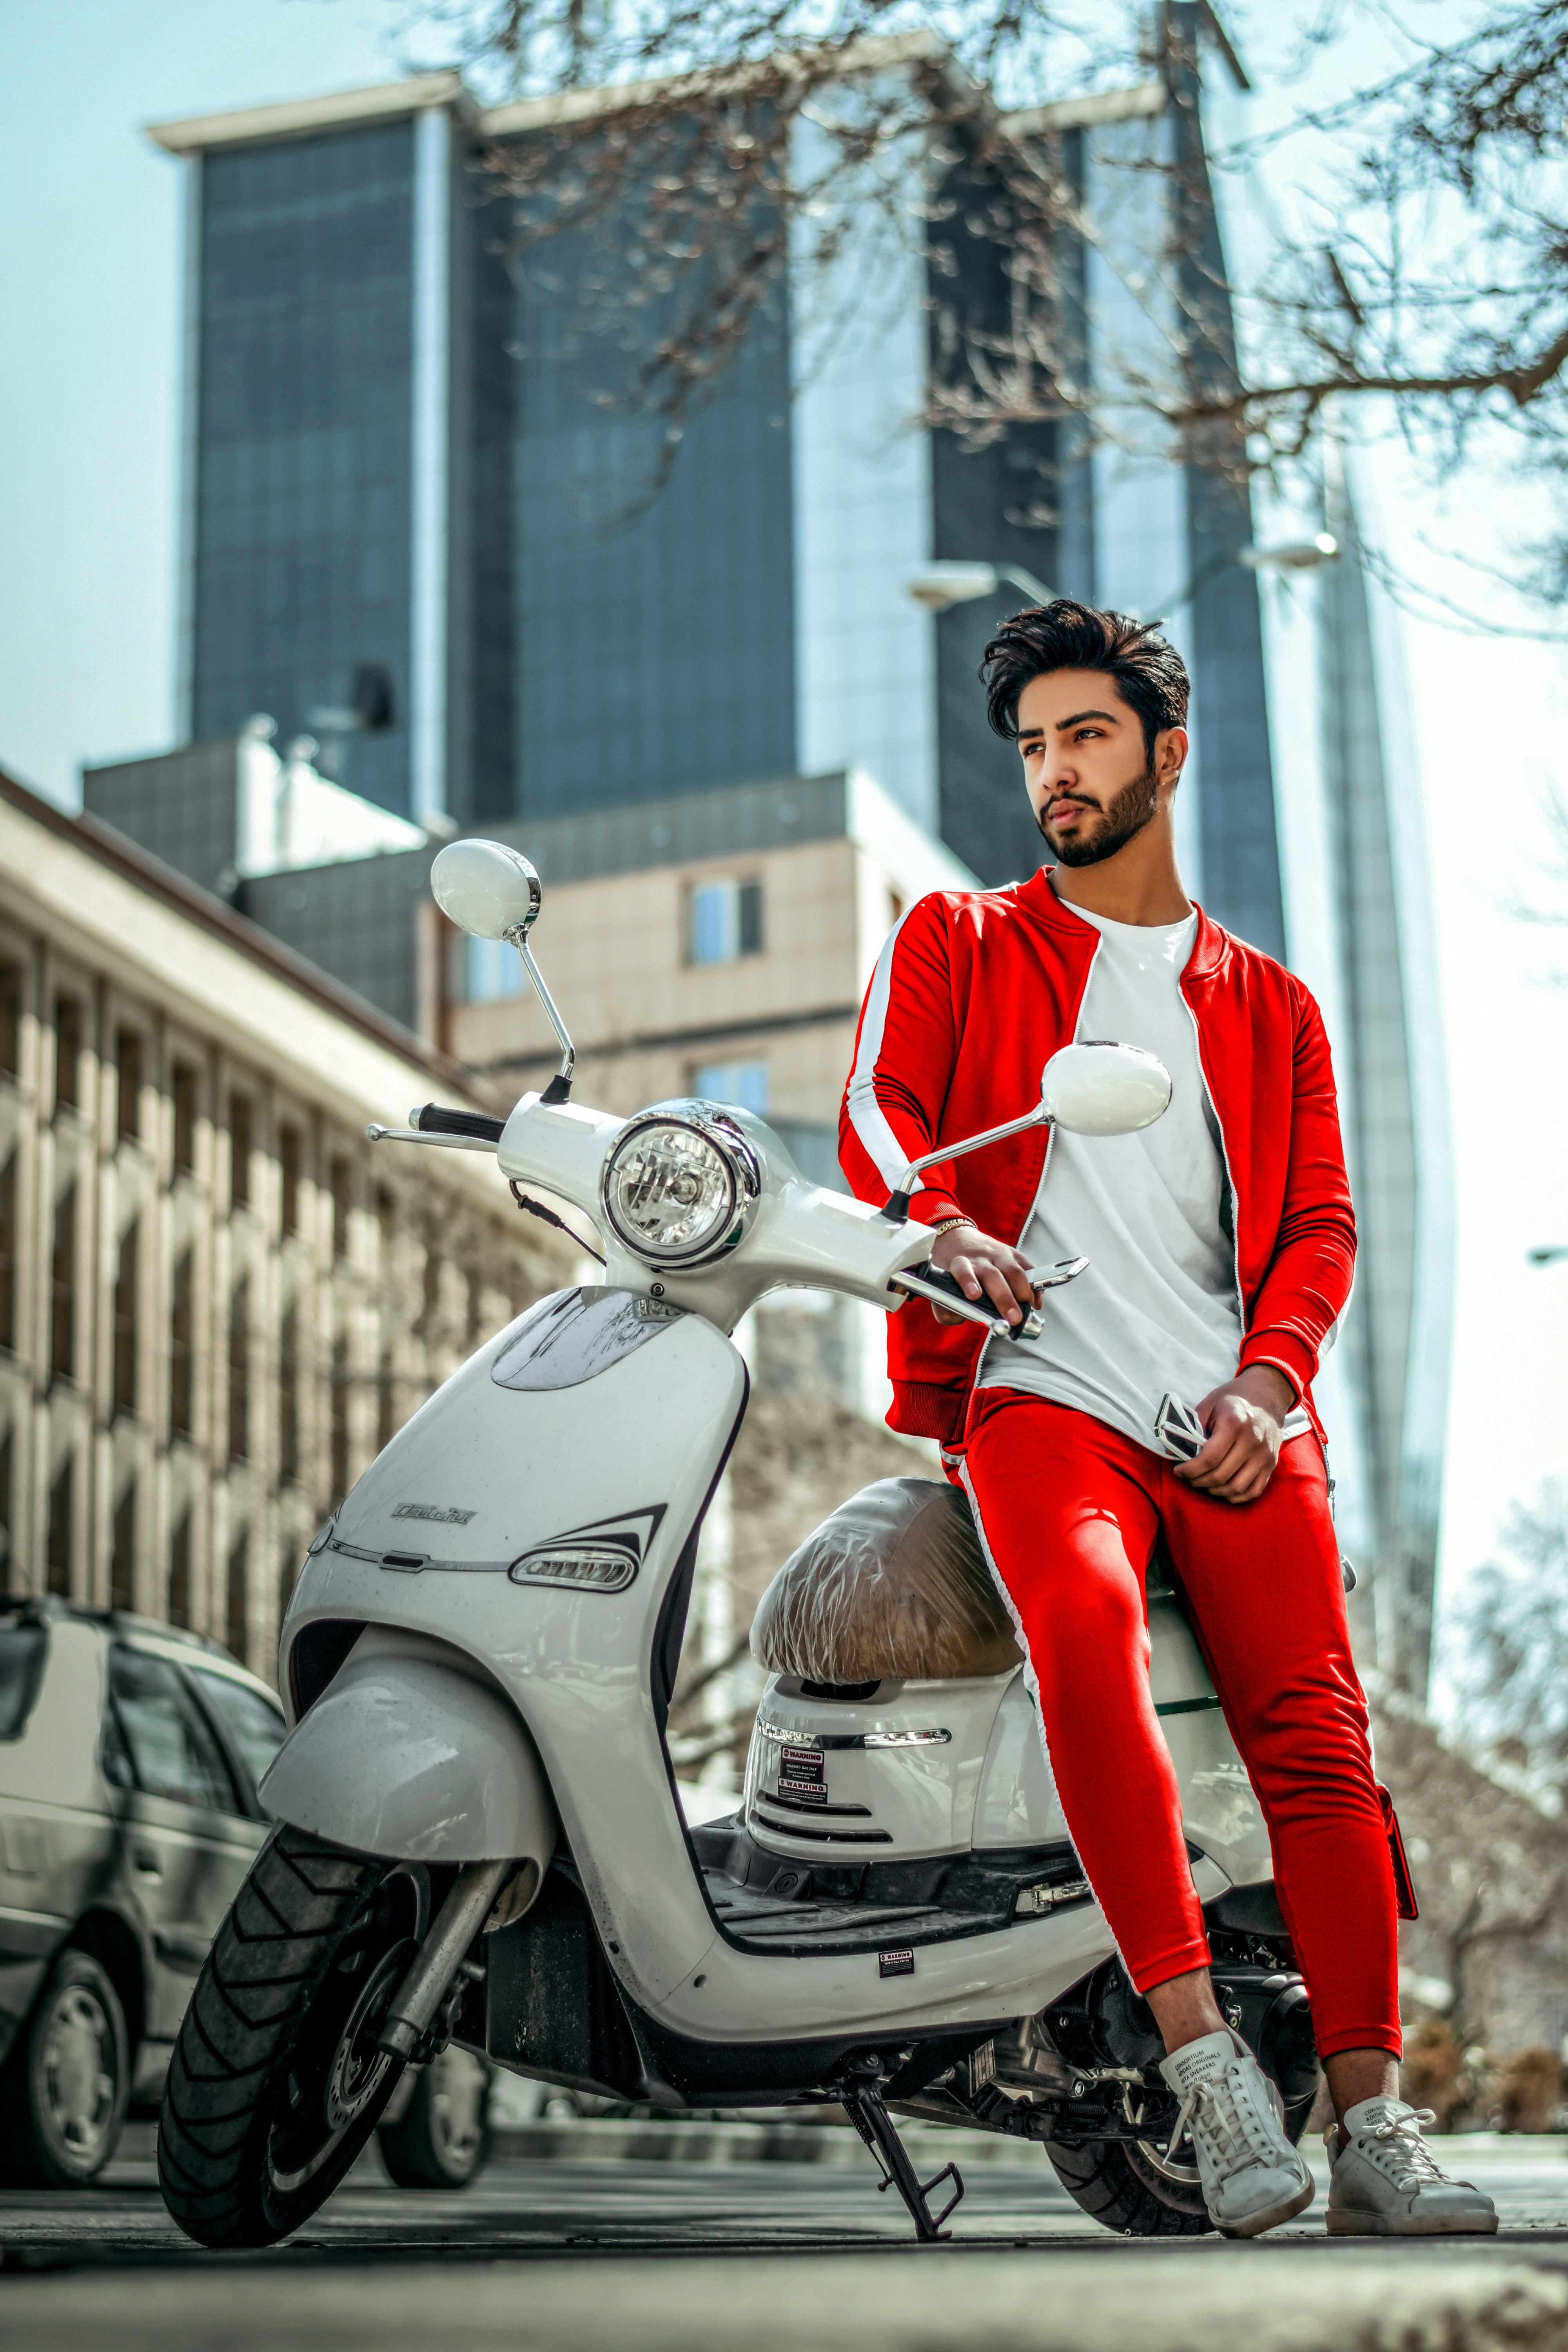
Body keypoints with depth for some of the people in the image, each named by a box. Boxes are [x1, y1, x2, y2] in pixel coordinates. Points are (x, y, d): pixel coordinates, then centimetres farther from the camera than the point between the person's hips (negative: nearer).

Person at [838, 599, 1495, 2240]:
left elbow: (1317, 1220, 16)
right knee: (1083, 1623, -32)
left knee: (1313, 1717, -17)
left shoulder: (1268, 1006, 25)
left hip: (1231, 1413, 2)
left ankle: (1373, 2123, -16)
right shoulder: (955, 944, 21)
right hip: (1038, 1390, -2)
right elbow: (878, 1111, 5)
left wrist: (1268, 1379, -4)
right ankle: (1200, 2055, -31)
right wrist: (944, 1229, -17)